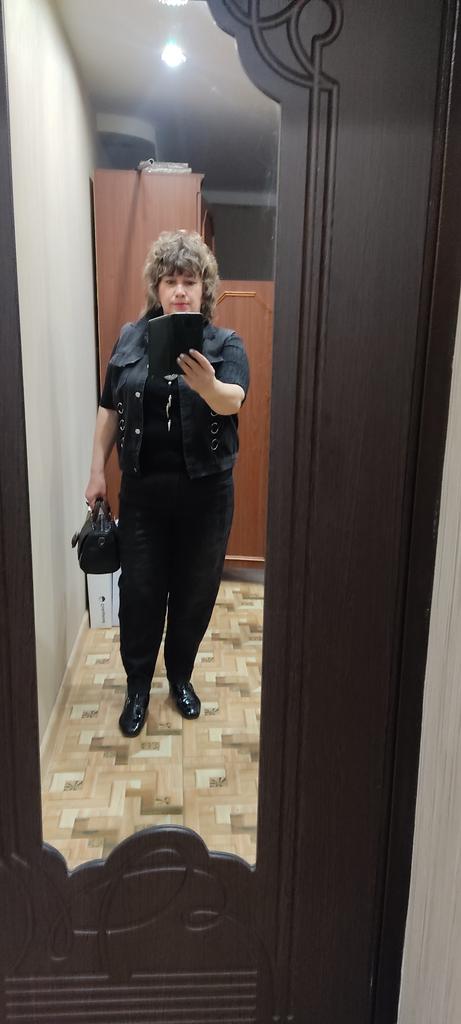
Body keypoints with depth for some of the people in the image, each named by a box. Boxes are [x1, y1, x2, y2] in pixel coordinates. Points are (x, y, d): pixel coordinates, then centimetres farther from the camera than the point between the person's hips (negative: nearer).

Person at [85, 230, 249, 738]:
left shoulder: (225, 344, -4)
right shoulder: (130, 337, 3)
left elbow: (232, 401, -23)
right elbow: (109, 409, 8)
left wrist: (206, 385, -45)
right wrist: (97, 470, 4)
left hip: (206, 492, -1)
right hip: (143, 490, 1)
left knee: (195, 591, 11)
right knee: (140, 591, 6)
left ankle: (180, 676, 35)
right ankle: (137, 685, 28)